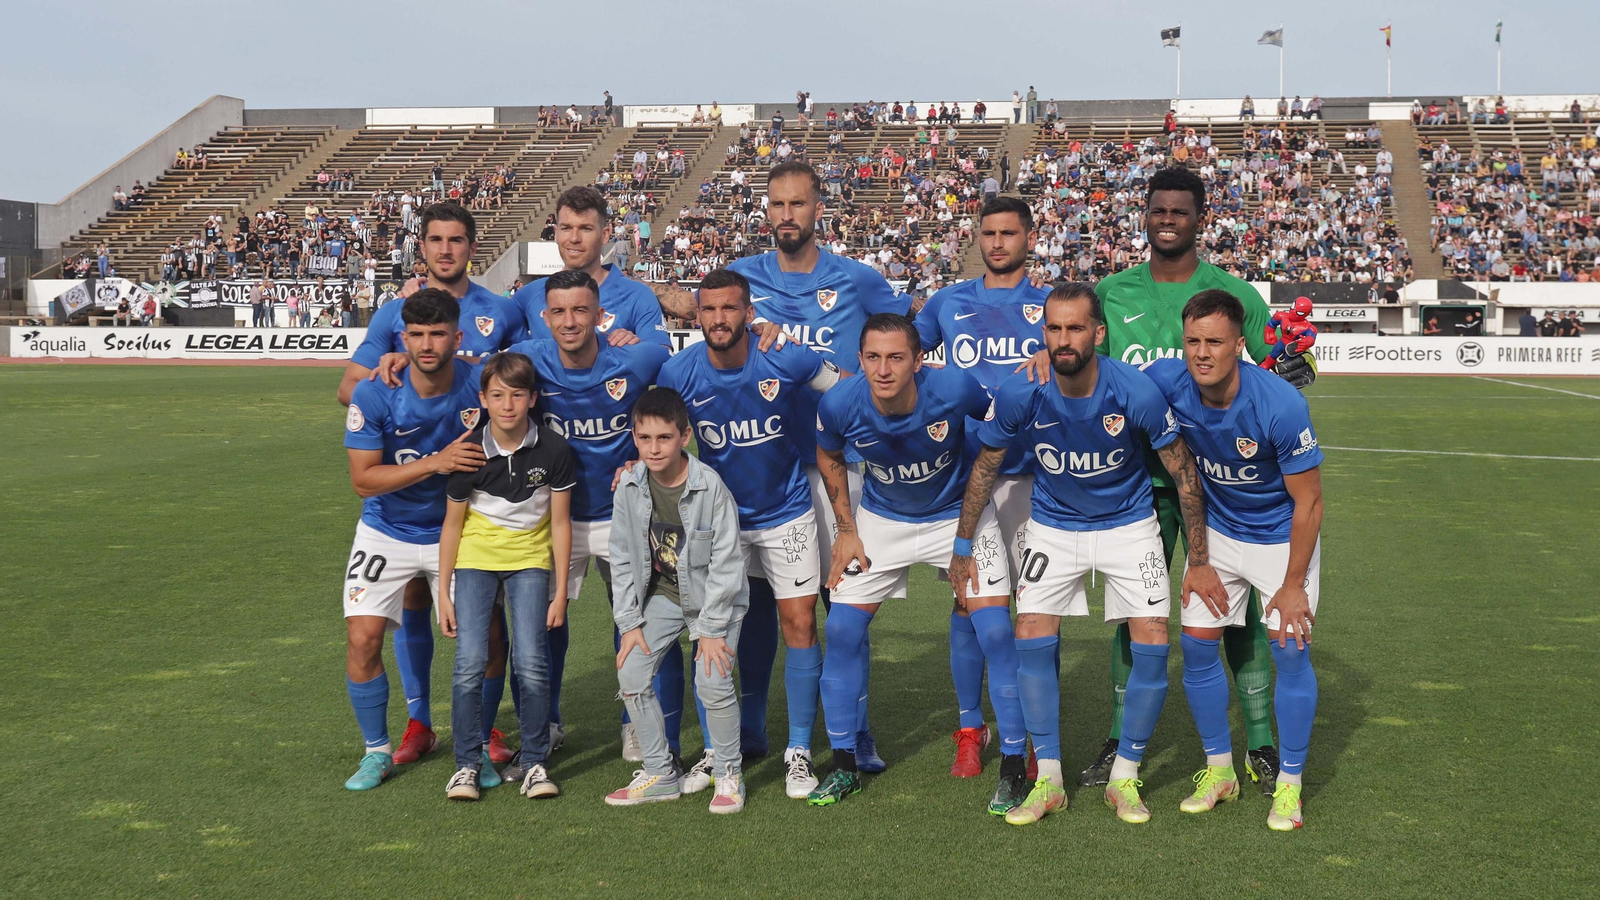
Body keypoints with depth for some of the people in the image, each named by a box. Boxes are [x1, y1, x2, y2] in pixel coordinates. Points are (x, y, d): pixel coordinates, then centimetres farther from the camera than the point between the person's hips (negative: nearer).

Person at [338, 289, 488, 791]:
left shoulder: (481, 386, -16)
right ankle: (377, 752, 11)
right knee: (362, 638, -10)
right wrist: (435, 463, -31)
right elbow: (363, 480, -20)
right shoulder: (374, 396, -19)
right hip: (387, 532, 0)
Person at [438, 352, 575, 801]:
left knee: (531, 663, -12)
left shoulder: (554, 450, -13)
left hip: (530, 559, 0)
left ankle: (534, 763, 5)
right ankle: (468, 763, 4)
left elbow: (560, 523, -4)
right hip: (475, 559, 0)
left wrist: (560, 591, -3)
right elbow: (452, 524, -2)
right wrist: (443, 592, -2)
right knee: (470, 663, -12)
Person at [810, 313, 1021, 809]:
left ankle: (1013, 768, 3)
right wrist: (846, 529, -1)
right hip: (881, 520, 2)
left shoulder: (955, 388, -30)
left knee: (995, 631, -12)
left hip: (959, 515, -2)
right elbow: (829, 457, 1)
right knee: (842, 630, -4)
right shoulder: (839, 405, -23)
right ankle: (844, 765, 13)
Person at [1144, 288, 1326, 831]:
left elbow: (1308, 502, -21)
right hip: (1218, 532, 4)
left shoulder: (1281, 406, -31)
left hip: (1282, 536, -4)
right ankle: (1219, 771, 19)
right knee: (1197, 643, 1)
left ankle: (1289, 785, 7)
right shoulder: (1167, 381, -21)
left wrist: (1293, 583, -17)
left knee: (1289, 646, -9)